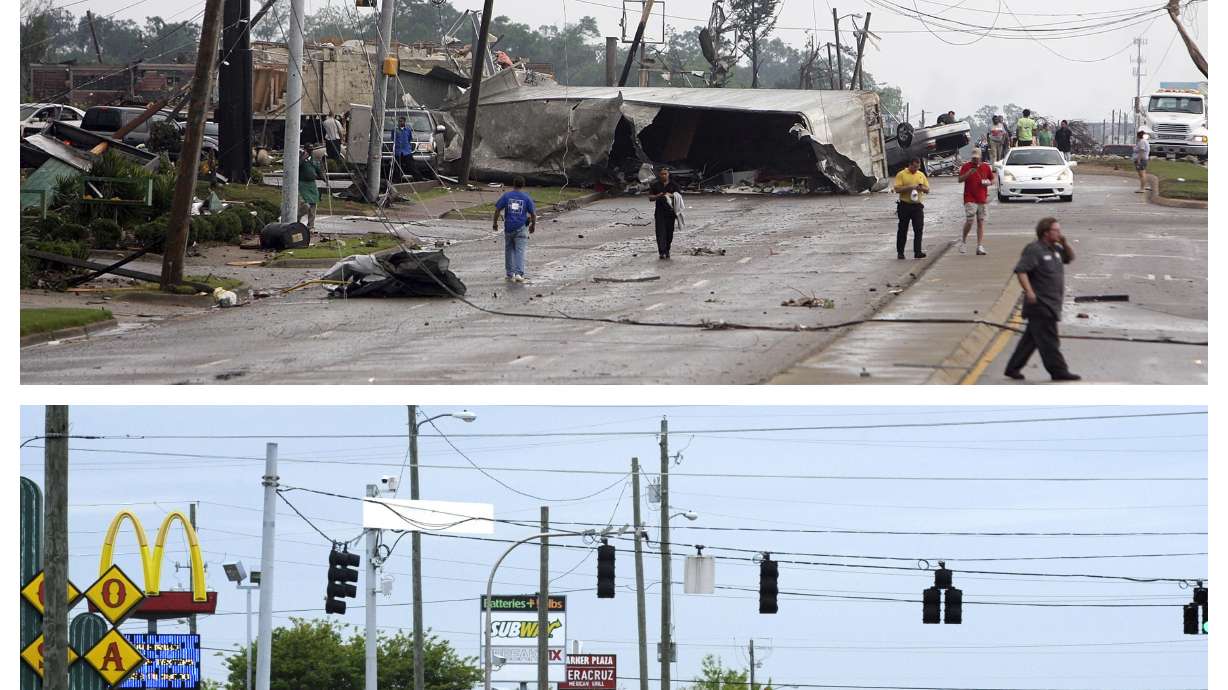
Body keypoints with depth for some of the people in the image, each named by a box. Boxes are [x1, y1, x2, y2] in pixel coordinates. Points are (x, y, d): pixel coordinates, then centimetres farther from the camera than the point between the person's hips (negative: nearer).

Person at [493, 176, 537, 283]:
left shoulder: (506, 196, 0)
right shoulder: (527, 198, -2)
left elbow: (497, 210, -2)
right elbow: (533, 214, -1)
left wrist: (495, 223, 10)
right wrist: (533, 225, 15)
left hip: (508, 228, 1)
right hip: (521, 228, -1)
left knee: (509, 250, 13)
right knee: (520, 251, -2)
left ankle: (509, 274, 18)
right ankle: (519, 273, -15)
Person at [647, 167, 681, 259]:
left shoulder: (674, 185, 7)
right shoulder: (655, 185, 7)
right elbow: (650, 197, 6)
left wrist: (671, 195, -18)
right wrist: (657, 196, -15)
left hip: (671, 212, 1)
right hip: (660, 212, -1)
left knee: (669, 232, 4)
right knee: (661, 232, -12)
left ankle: (667, 251, 18)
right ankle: (662, 252, -19)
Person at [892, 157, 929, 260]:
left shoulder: (921, 175, 11)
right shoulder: (901, 174, -2)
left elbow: (927, 190, 13)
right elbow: (897, 189, -10)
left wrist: (922, 188, -9)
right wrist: (910, 187, -20)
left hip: (917, 206, 3)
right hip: (905, 205, -3)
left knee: (918, 229, -4)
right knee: (902, 230, 4)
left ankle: (917, 252, -2)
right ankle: (900, 252, 11)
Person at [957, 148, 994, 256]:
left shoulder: (986, 167, 10)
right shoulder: (967, 166, 1)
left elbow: (992, 179, 19)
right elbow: (960, 179, -7)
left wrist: (988, 182, -3)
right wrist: (968, 173, -22)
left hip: (983, 200, 3)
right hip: (970, 200, -3)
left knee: (981, 222, 1)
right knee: (969, 221, -9)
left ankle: (980, 247, -1)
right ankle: (963, 240, 15)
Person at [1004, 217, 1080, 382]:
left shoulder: (1055, 249, 15)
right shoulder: (1034, 250, -12)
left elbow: (1070, 257, 28)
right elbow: (1020, 270, -18)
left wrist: (1065, 243, 8)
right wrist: (1029, 292, -27)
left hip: (1051, 305, 9)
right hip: (1040, 304, -9)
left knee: (1031, 338, 13)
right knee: (1048, 340, -6)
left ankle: (1013, 368, 19)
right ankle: (1058, 371, -6)